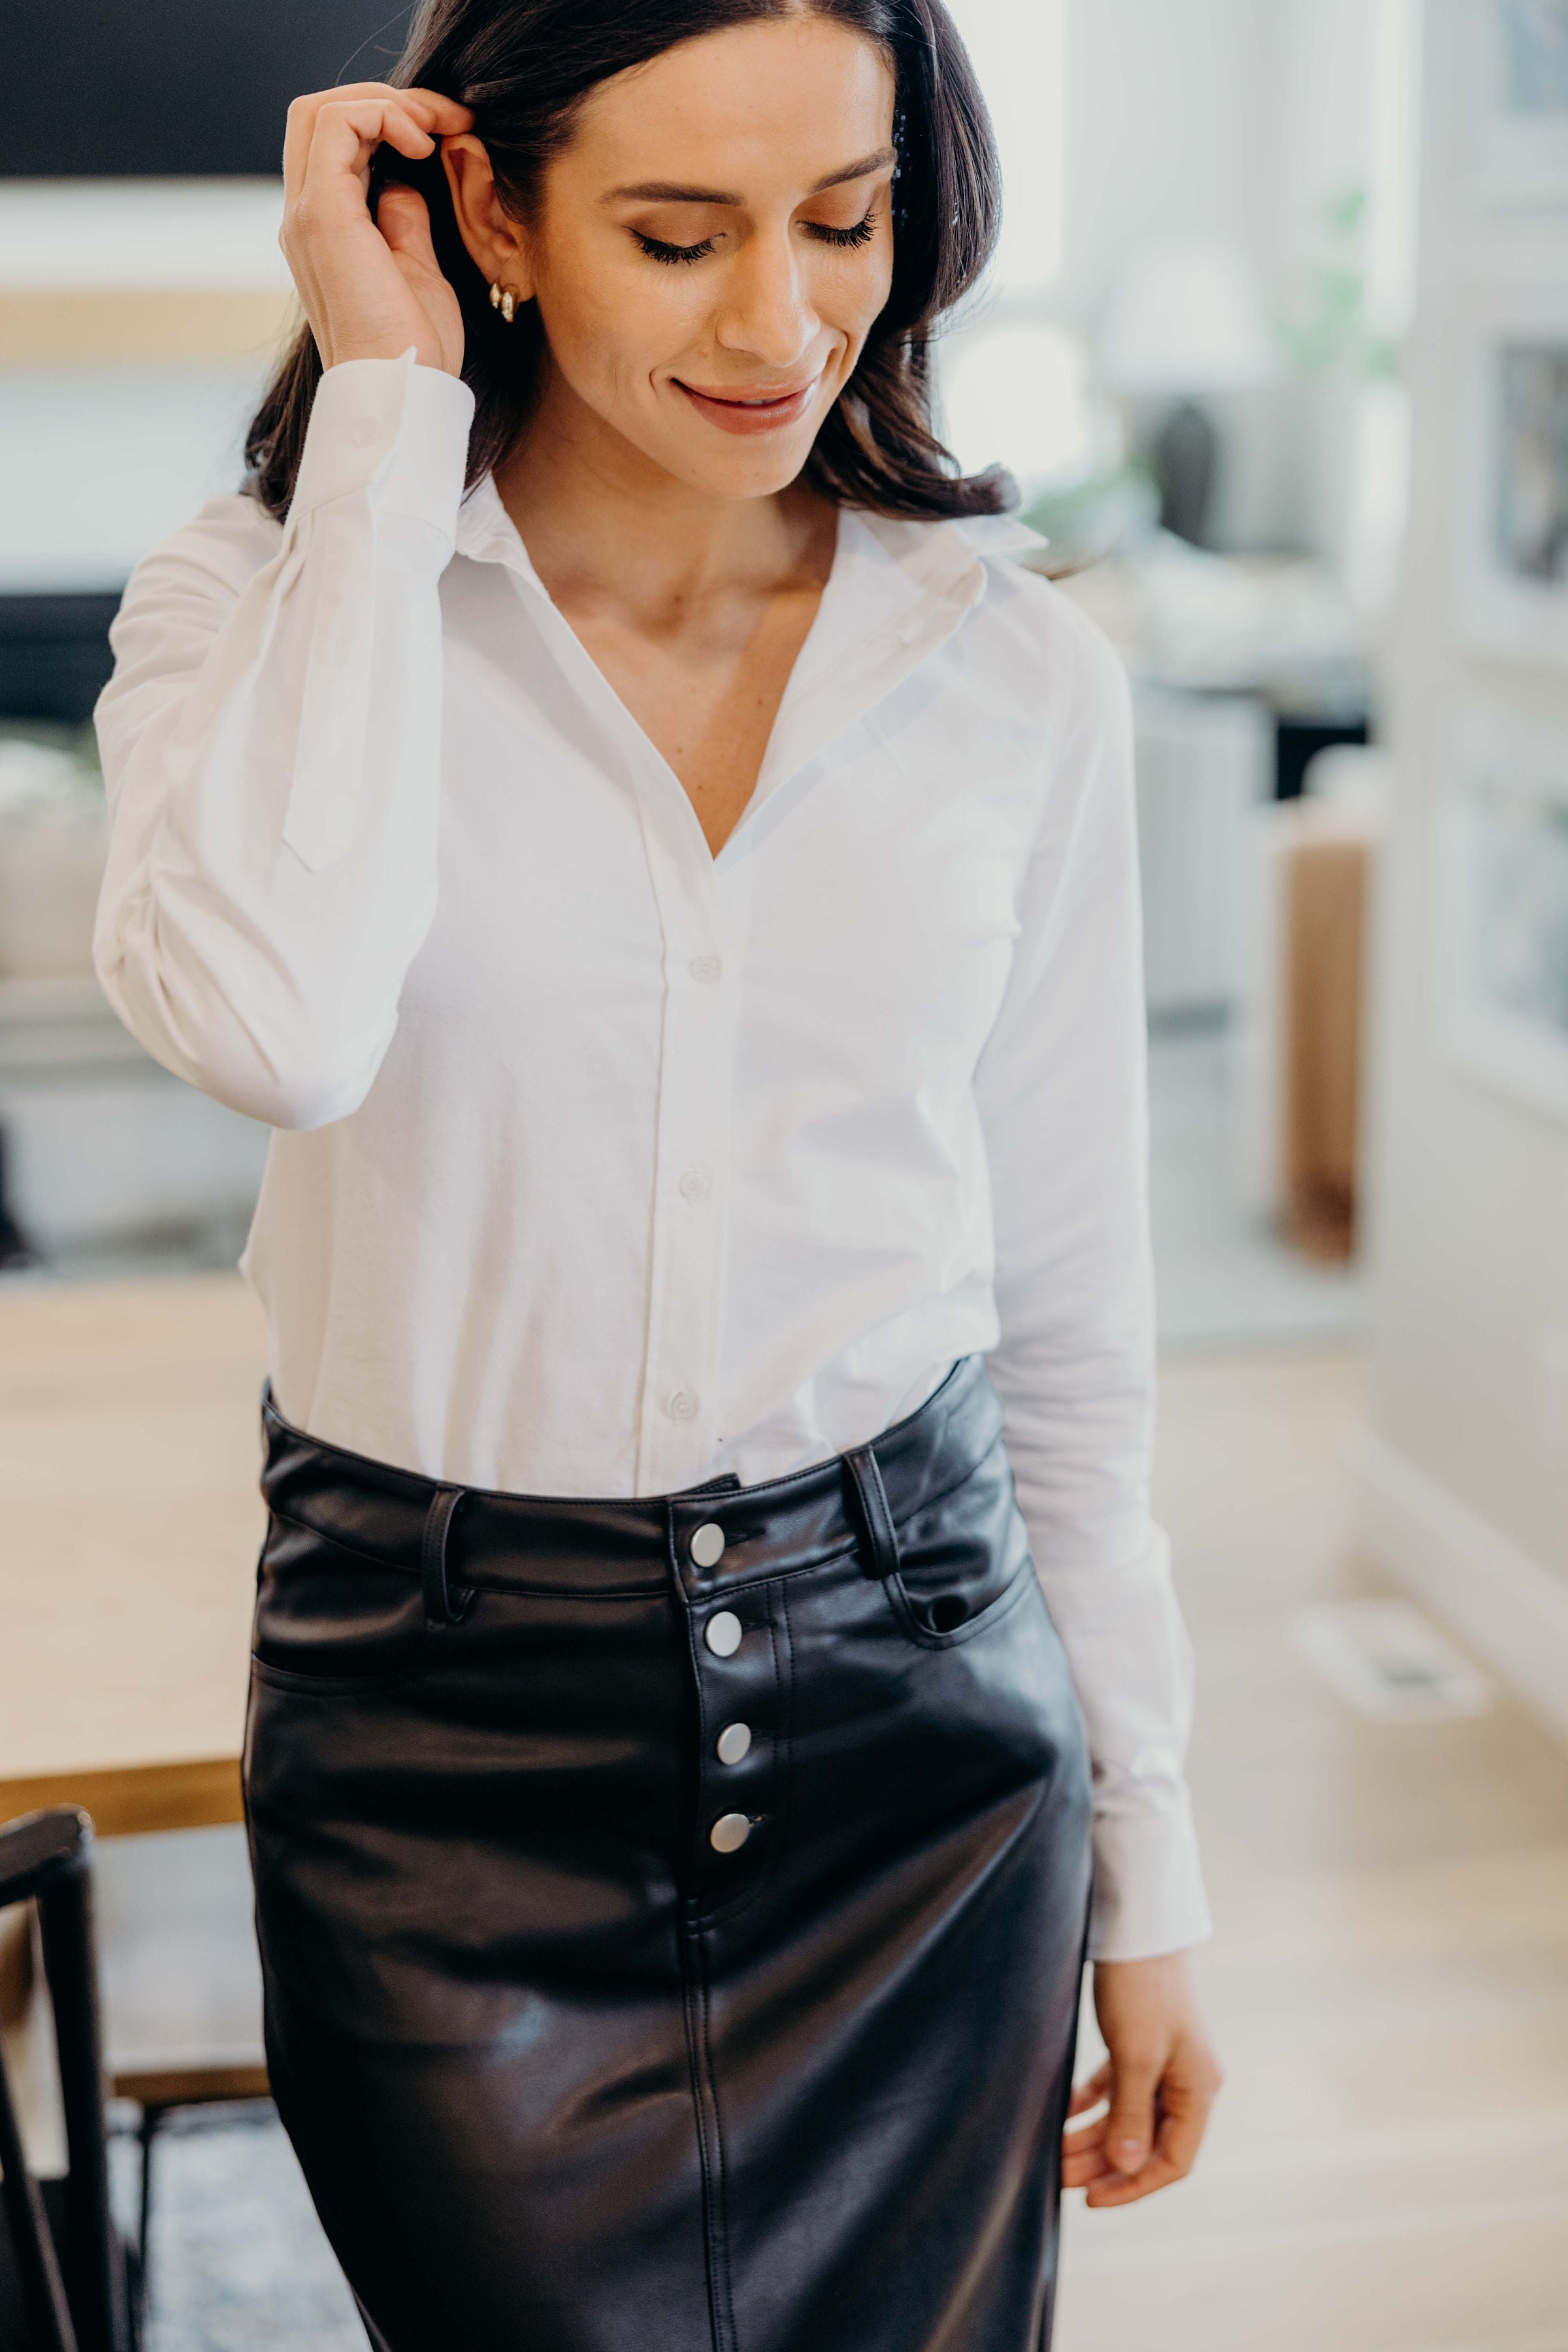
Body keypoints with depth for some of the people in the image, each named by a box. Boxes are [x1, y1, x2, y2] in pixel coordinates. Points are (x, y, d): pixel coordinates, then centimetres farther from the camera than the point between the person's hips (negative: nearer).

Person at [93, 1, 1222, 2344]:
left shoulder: (1020, 673, -1)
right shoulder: (266, 597, -6)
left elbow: (1071, 1318, 5)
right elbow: (270, 1024, -30)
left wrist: (1149, 1876, 8)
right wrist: (384, 405, -20)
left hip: (923, 1712, 2)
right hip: (450, 1732, -1)